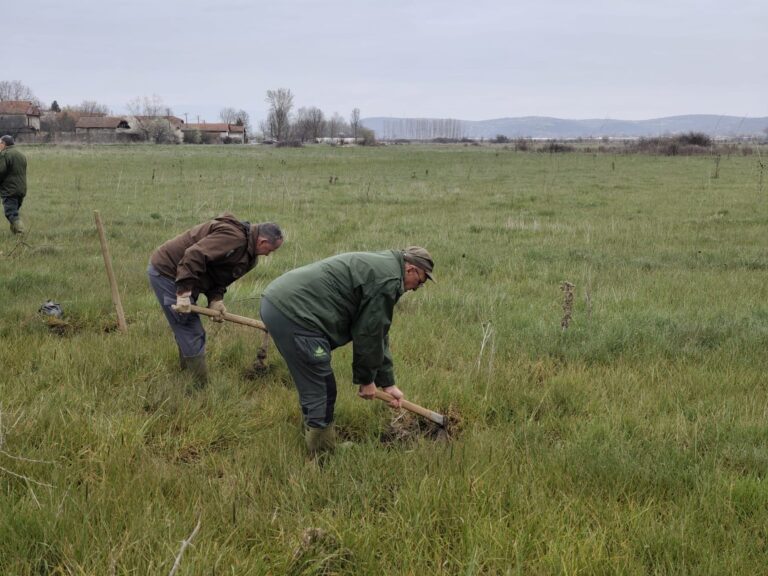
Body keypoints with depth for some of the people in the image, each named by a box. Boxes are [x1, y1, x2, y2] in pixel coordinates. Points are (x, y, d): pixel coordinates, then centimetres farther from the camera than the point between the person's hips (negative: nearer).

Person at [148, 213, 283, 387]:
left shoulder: (246, 248, 9)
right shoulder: (233, 236, -24)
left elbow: (218, 275, 10)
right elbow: (194, 255, -32)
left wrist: (215, 299, -8)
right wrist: (184, 293, -31)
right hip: (166, 272, -10)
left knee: (188, 332, 21)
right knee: (192, 335, -6)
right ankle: (202, 387, 0)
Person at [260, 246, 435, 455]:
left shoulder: (379, 267, 24)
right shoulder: (388, 279, -9)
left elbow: (378, 331, 27)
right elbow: (369, 333, -6)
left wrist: (387, 382, 29)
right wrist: (366, 379, 9)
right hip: (293, 312, -11)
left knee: (314, 388, 23)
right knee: (321, 392, -2)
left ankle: (313, 443, 35)